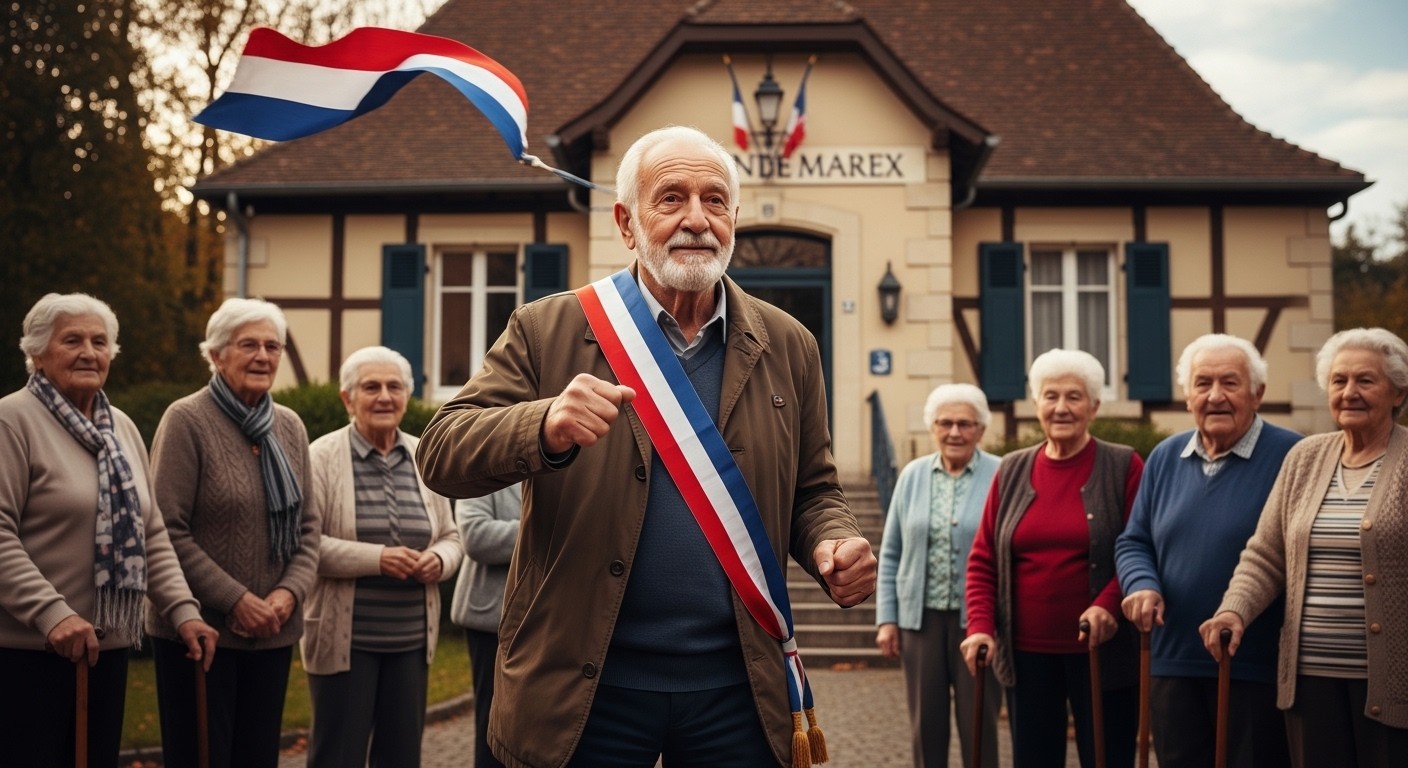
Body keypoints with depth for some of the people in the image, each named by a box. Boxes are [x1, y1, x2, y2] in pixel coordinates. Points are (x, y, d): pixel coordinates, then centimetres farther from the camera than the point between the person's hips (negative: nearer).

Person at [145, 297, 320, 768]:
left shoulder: (289, 427, 9)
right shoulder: (187, 420, -8)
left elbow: (307, 524, 11)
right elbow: (168, 531, -13)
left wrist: (290, 592, -6)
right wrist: (235, 600, -15)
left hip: (273, 630, 5)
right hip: (199, 627, -5)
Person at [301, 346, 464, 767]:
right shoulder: (323, 456, -6)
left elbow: (451, 536, 13)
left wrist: (438, 559, -9)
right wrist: (376, 558, -21)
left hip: (411, 638, 5)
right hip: (344, 638, -5)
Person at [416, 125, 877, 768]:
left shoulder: (788, 347, 7)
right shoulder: (547, 331, -2)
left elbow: (812, 492, 15)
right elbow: (440, 455, -8)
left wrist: (836, 546, -8)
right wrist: (546, 428, -28)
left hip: (737, 691, 2)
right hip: (584, 691, -2)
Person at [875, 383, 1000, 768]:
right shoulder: (913, 475, 5)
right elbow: (891, 553, 9)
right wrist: (886, 618, 4)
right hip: (921, 618, 3)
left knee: (978, 723, 5)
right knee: (925, 723, 11)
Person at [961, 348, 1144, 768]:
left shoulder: (1124, 467, -2)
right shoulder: (1012, 471, 8)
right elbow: (983, 560, 8)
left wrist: (1109, 604, -21)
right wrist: (981, 626, -4)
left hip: (1101, 652, -3)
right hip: (1027, 652, 3)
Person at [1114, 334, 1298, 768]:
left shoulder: (1291, 456, -8)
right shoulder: (1165, 459, 9)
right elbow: (1133, 542, 14)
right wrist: (1142, 585, -8)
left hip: (1260, 667, -5)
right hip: (1173, 661, 5)